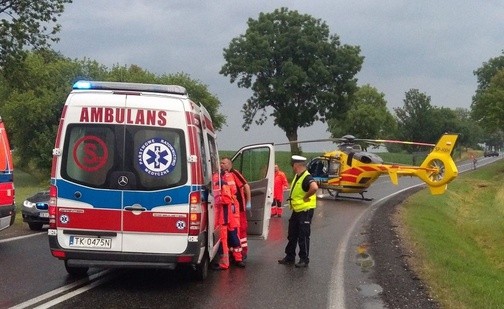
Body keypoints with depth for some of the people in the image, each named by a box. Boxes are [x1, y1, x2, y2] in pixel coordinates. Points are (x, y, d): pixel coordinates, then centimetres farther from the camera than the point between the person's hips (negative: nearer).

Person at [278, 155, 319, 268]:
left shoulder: (306, 178, -20)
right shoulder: (297, 177, 11)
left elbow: (314, 187, -39)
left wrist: (306, 197, -26)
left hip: (305, 211, -10)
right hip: (296, 211, 10)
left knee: (303, 236, -1)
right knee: (292, 235, 15)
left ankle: (304, 260, 9)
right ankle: (289, 257, 25)